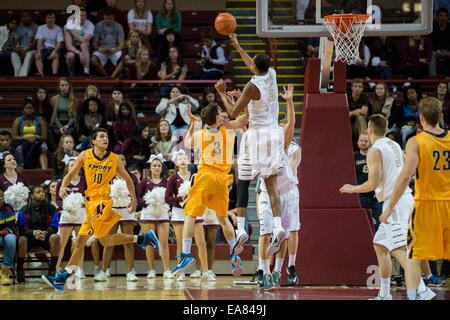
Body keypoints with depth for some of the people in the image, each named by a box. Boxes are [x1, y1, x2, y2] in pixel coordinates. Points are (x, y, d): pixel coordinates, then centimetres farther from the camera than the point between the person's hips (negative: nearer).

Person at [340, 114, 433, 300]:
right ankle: (384, 294, 21)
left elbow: (372, 184, -17)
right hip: (405, 198, 9)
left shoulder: (375, 151, -11)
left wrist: (352, 189, 0)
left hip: (394, 202, -9)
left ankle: (422, 290, -28)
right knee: (380, 245, 18)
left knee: (399, 250, -16)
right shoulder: (394, 146, 15)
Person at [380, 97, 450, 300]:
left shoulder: (415, 142, -8)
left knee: (414, 256, 6)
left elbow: (406, 175, -16)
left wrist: (390, 207, -13)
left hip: (426, 204, -3)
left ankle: (412, 296, -5)